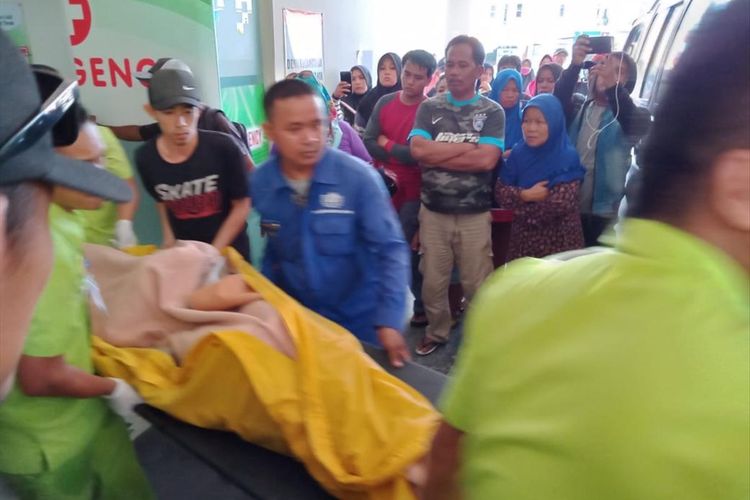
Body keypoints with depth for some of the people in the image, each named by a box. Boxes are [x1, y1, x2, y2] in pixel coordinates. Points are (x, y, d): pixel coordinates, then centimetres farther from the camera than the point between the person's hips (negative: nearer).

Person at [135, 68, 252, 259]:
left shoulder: (222, 148, -21)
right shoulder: (146, 157, -11)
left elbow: (242, 205, -13)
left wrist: (213, 252, -13)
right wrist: (169, 241, -1)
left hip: (228, 251, -2)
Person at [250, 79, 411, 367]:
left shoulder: (358, 176, -20)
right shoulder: (260, 183, -9)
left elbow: (391, 249, -20)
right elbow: (273, 252, 4)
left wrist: (389, 322, -28)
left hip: (361, 321, -2)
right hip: (298, 319, 3)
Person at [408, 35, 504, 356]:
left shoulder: (492, 112, 0)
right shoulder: (429, 107, 4)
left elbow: (487, 160, -16)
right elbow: (418, 150, -13)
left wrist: (436, 156, -12)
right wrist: (468, 147, -12)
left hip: (474, 214, -1)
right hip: (433, 211, 2)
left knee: (477, 284, 9)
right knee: (433, 281, 12)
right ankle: (436, 332, 34)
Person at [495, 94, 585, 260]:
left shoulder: (568, 157, -11)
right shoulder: (519, 153, 1)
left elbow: (561, 203, -21)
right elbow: (500, 191, -2)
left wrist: (519, 208, -12)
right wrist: (525, 195, -19)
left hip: (558, 239, -4)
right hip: (523, 237, 4)